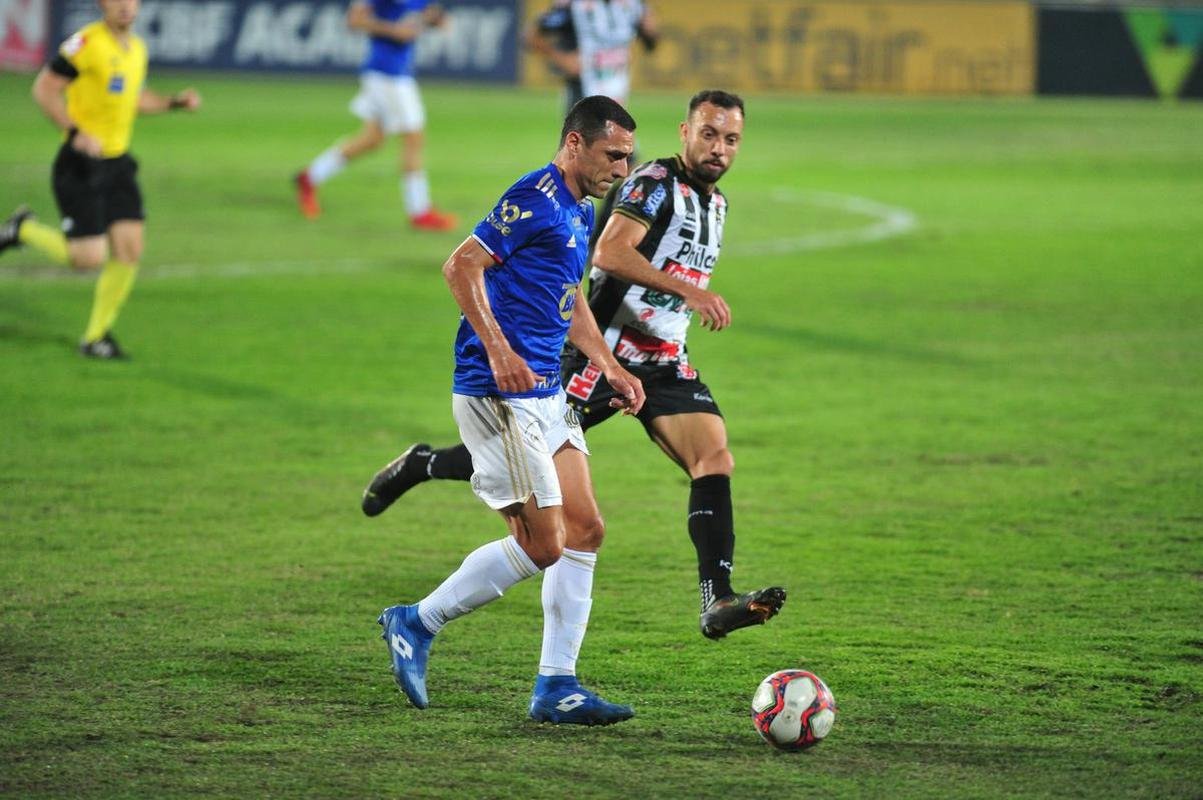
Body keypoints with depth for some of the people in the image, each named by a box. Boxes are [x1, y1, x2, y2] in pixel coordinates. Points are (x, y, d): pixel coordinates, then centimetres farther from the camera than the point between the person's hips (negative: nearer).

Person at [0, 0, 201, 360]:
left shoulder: (137, 48, 10)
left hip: (117, 163, 7)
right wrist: (77, 133, -25)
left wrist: (175, 102, 11)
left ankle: (97, 335, 13)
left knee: (129, 250, -1)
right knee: (88, 258, -10)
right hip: (80, 164, -7)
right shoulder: (87, 43, -15)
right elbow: (44, 88, -15)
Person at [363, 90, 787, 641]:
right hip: (603, 353, -7)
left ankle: (718, 602, -21)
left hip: (665, 365, 7)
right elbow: (609, 252, -28)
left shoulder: (716, 204, 16)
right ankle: (420, 465, 25)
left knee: (715, 460, -13)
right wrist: (691, 290, -35)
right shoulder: (655, 183, -13)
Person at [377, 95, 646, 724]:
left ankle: (556, 686, 8)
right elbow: (461, 267, -18)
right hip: (498, 393, -10)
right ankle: (416, 624, 7)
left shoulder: (581, 210, 16)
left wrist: (609, 366, 20)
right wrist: (499, 353, -25)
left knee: (584, 530, 4)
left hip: (545, 392, 10)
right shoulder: (536, 198, -14)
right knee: (543, 544, -8)